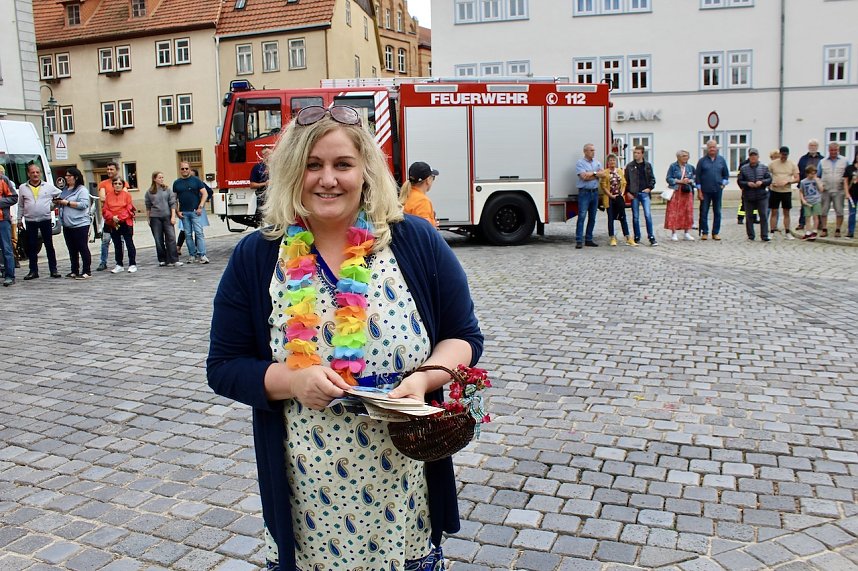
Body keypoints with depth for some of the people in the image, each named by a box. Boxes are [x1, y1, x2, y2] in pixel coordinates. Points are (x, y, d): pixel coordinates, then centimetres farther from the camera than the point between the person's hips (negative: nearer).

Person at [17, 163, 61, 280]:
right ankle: (33, 271, 11)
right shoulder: (22, 188, 7)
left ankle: (53, 270, 7)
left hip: (45, 220, -1)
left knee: (49, 246, 2)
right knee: (31, 247, 5)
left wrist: (53, 204, 4)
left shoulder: (49, 186, 3)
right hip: (30, 221, 1)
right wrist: (19, 219, 11)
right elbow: (20, 205, 13)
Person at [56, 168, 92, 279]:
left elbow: (84, 204, -19)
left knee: (83, 248, -4)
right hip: (67, 225, 8)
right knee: (72, 249, 12)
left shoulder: (82, 190, -7)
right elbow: (61, 203, 28)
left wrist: (67, 203, -17)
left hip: (80, 224, -8)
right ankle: (74, 271, 19)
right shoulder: (65, 190, 18)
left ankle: (87, 272, -1)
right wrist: (58, 202, 5)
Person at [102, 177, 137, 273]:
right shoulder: (108, 196, 7)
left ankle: (132, 264, 5)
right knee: (117, 245, 11)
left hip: (126, 223, -4)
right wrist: (112, 217, -13)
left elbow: (129, 209, -7)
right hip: (113, 224, 4)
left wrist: (120, 218, -15)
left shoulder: (127, 194, -1)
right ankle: (119, 265, 19)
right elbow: (105, 210, 3)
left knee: (129, 244, -1)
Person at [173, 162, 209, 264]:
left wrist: (200, 207, -8)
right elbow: (174, 198, 12)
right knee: (188, 234, 5)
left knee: (199, 232, -9)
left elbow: (204, 194, 0)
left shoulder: (196, 180, 3)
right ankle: (192, 255, 10)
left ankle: (202, 255, -11)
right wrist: (177, 211, 2)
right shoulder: (176, 183, 11)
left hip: (195, 211, -3)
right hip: (184, 213, 3)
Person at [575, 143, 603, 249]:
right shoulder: (580, 163, -2)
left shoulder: (597, 163, 15)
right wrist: (594, 173, -3)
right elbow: (583, 176, -15)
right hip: (584, 192, -6)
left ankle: (589, 239, 14)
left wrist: (588, 175, -12)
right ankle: (579, 241, -12)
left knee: (592, 217, 7)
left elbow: (601, 174, -2)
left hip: (595, 192, 6)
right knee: (582, 216, -10)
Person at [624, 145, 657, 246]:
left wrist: (650, 188, -3)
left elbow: (652, 178, 11)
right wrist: (628, 192, -3)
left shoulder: (647, 165, 8)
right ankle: (637, 237, 13)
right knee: (635, 217, 5)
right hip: (634, 194, 0)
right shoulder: (630, 166, 5)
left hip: (645, 193, 0)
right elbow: (626, 181, 6)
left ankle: (651, 237, -4)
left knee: (648, 215, -9)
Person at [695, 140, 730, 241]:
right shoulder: (702, 161, 1)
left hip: (718, 190, 2)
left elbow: (726, 174, 16)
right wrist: (699, 191, -5)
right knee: (704, 212, -1)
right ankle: (704, 232, 7)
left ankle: (716, 233, 12)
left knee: (717, 212, 5)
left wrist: (723, 184, 1)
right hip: (705, 191, -2)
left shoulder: (721, 160, 8)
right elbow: (697, 176, 0)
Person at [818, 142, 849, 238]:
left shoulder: (844, 161, 6)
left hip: (839, 191, -1)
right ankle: (824, 229, 8)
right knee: (823, 211, 1)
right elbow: (817, 176, 12)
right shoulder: (822, 162, 9)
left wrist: (847, 187, -1)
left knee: (839, 211, 0)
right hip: (825, 190, 1)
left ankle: (838, 230, 7)